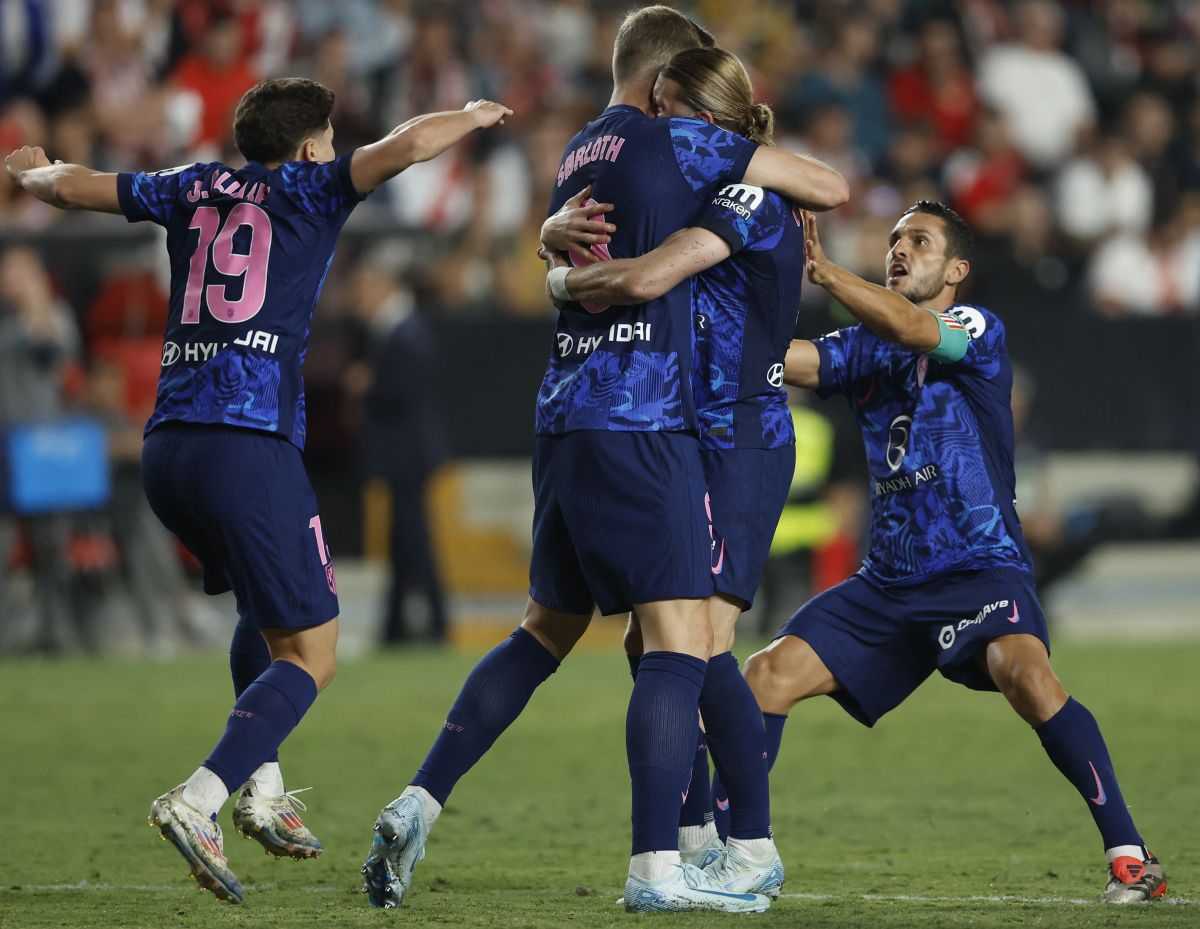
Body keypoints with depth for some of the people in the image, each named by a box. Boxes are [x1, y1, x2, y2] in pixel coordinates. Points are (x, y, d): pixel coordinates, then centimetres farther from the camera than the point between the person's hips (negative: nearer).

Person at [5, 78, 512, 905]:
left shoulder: (191, 189, 18)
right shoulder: (307, 189, 4)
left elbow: (71, 186, 25)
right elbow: (411, 143, -8)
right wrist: (471, 117, 12)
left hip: (168, 446, 7)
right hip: (249, 448, -7)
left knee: (266, 610, 30)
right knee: (311, 655, -2)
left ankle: (262, 788, 20)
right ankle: (198, 801, -21)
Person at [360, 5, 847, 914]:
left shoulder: (576, 158, 19)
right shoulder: (677, 141, -3)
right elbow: (831, 188, 1)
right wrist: (775, 169, 23)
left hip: (565, 419, 8)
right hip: (642, 422, -8)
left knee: (547, 628, 18)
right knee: (682, 636, -9)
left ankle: (417, 806, 12)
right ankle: (657, 867, -17)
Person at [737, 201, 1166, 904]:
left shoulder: (980, 330, -3)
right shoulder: (865, 349, 16)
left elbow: (912, 330, -24)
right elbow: (781, 358, 0)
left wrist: (821, 270, -35)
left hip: (981, 570, -6)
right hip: (889, 583, 6)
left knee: (1025, 671, -33)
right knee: (769, 674, -6)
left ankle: (1130, 855, -29)